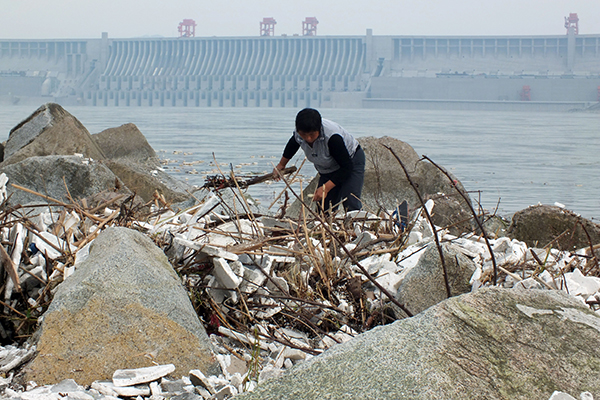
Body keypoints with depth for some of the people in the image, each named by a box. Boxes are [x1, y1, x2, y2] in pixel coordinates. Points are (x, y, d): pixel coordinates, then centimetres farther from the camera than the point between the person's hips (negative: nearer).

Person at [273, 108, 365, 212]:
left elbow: (347, 166, -30)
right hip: (327, 171, 6)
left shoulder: (332, 137, -38)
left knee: (350, 204, -26)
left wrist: (326, 188, -34)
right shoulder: (298, 135, -19)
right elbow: (292, 144, 10)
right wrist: (281, 164, 26)